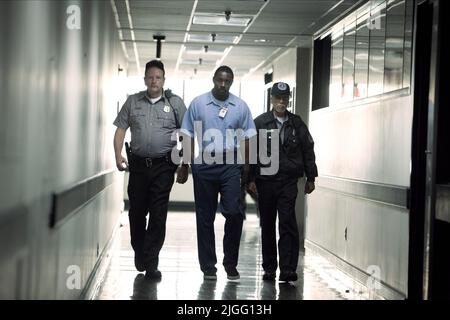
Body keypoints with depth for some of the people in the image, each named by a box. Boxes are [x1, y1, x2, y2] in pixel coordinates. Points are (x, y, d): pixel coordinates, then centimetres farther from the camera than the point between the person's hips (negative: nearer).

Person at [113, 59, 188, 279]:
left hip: (163, 166, -2)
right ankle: (139, 253, 30)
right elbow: (120, 129, 9)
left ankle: (150, 263, 1)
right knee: (136, 212, 9)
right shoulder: (133, 102, 10)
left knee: (158, 216, -4)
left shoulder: (175, 103, 4)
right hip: (138, 164, 2)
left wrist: (184, 166, -1)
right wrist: (118, 156, -5)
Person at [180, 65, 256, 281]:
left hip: (230, 165, 0)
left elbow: (247, 139, 8)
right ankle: (208, 267, 13)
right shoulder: (198, 103, 4)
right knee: (205, 216, 5)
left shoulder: (240, 106, 7)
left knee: (234, 212, -10)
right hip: (204, 164, 0)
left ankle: (231, 264, 4)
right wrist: (187, 164, 0)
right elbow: (188, 136, 6)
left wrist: (247, 168, 3)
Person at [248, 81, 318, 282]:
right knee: (267, 225, 8)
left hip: (289, 182, 0)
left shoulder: (297, 124, 10)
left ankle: (288, 269, -10)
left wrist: (310, 178, 10)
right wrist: (251, 179, -5)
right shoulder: (259, 123, 3)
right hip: (265, 181, 0)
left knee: (287, 223, -9)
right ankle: (269, 268, 17)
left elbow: (308, 151, 13)